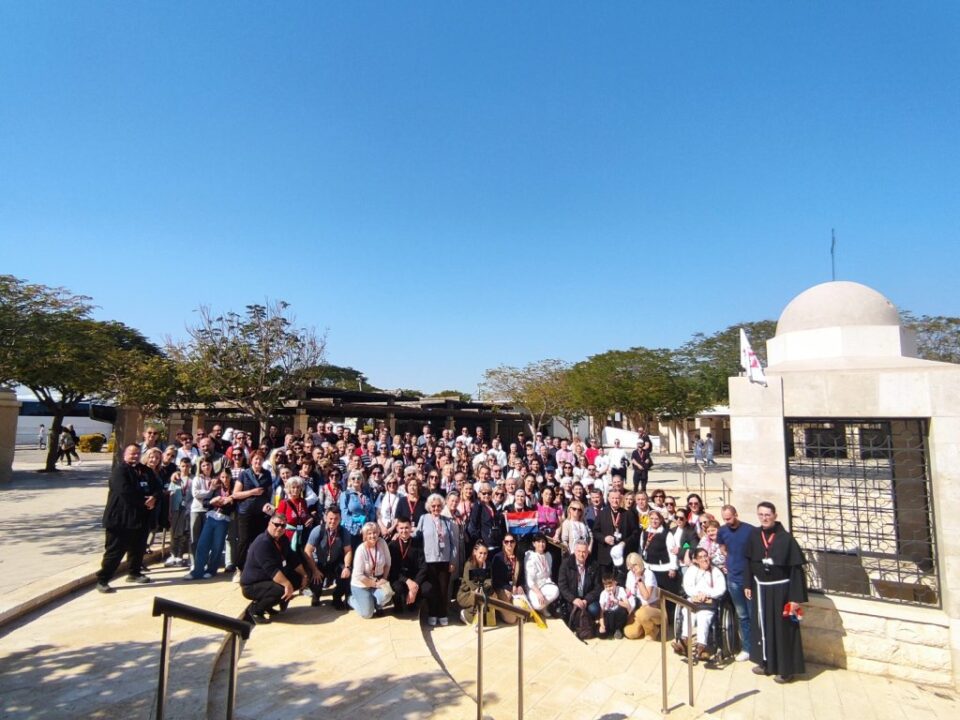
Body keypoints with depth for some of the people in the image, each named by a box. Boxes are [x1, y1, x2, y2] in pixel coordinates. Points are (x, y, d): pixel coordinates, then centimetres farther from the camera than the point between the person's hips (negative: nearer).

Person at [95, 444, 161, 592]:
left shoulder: (145, 471, 12)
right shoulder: (120, 470, -11)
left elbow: (158, 488, 10)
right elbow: (125, 491, -24)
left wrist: (154, 498, -13)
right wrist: (144, 501, -16)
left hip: (140, 518, 7)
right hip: (120, 519, -7)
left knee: (138, 548, 18)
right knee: (115, 551, -3)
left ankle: (134, 573, 34)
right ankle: (102, 580, 8)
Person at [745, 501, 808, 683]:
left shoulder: (786, 538, -16)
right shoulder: (754, 535, -4)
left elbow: (796, 569, -14)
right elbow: (749, 562, 7)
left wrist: (796, 597, -14)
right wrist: (748, 585, 8)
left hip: (780, 589, -5)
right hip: (760, 588, 5)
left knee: (782, 629, 6)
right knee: (762, 626, 15)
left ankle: (786, 668, 21)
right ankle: (766, 662, 30)